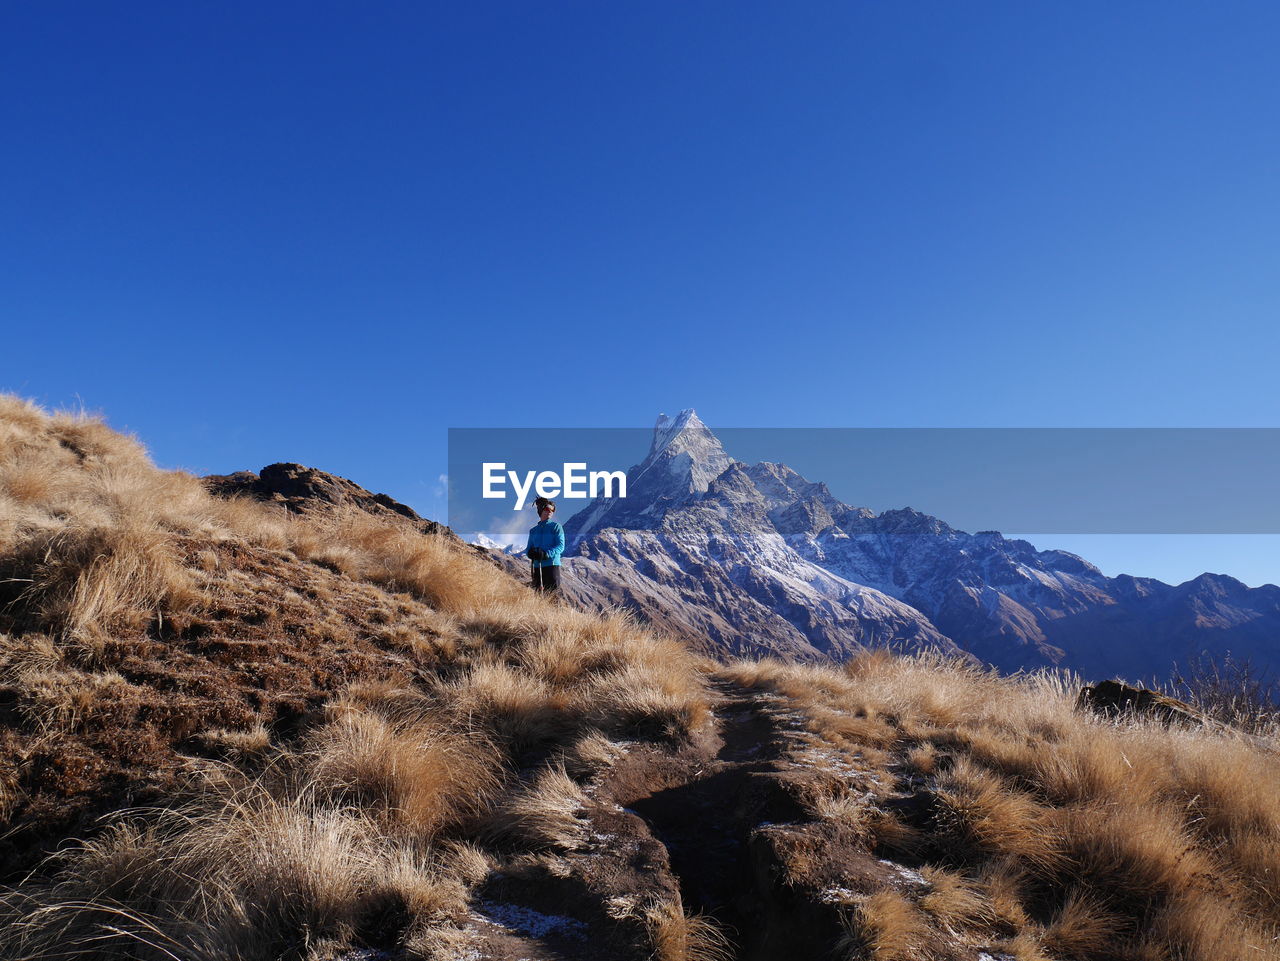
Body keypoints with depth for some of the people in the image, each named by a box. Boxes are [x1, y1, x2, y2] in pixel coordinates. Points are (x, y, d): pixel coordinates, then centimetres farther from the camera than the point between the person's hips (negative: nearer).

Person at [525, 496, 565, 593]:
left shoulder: (556, 527, 4)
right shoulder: (533, 530, 18)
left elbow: (560, 546, -6)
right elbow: (528, 548, 17)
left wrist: (546, 554, -21)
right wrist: (530, 552, -8)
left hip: (552, 564, -4)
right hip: (537, 566, 4)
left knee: (552, 592, -11)